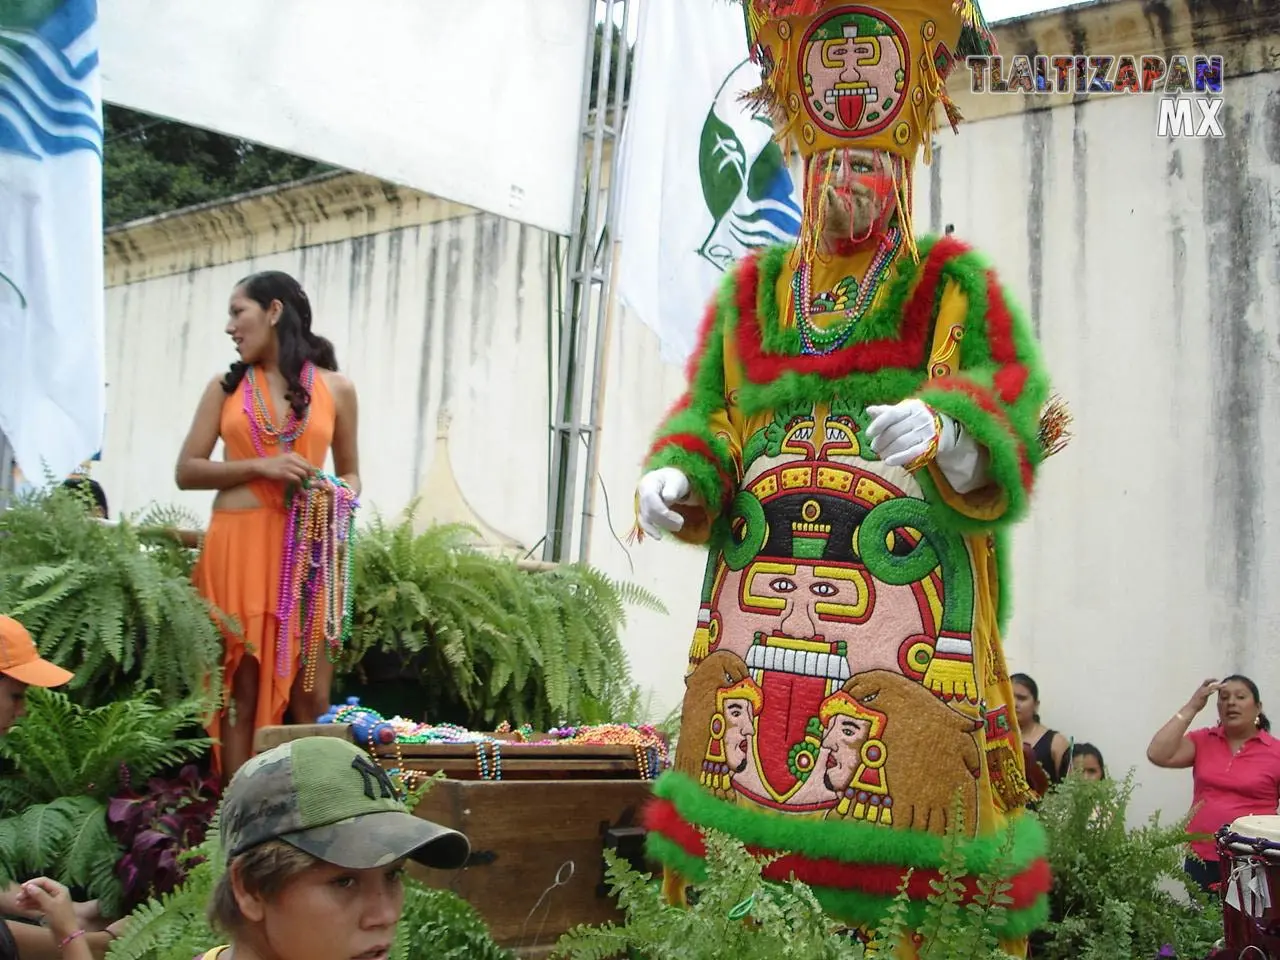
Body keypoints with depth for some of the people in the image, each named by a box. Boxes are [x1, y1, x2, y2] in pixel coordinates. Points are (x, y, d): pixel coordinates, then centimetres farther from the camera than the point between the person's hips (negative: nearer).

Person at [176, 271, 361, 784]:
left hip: (306, 552, 0)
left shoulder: (335, 388, 9)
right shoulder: (225, 386, 9)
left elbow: (350, 472, 18)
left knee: (310, 696, -2)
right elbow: (187, 471, 5)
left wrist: (341, 497, -5)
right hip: (237, 547, 0)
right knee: (240, 690, 0)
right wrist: (261, 466, -10)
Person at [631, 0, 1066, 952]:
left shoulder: (955, 284, 7)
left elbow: (1015, 419, -3)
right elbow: (707, 420, 14)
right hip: (758, 618, 3)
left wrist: (946, 431, -24)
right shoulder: (751, 292, 15)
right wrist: (676, 478, -7)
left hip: (910, 616, -2)